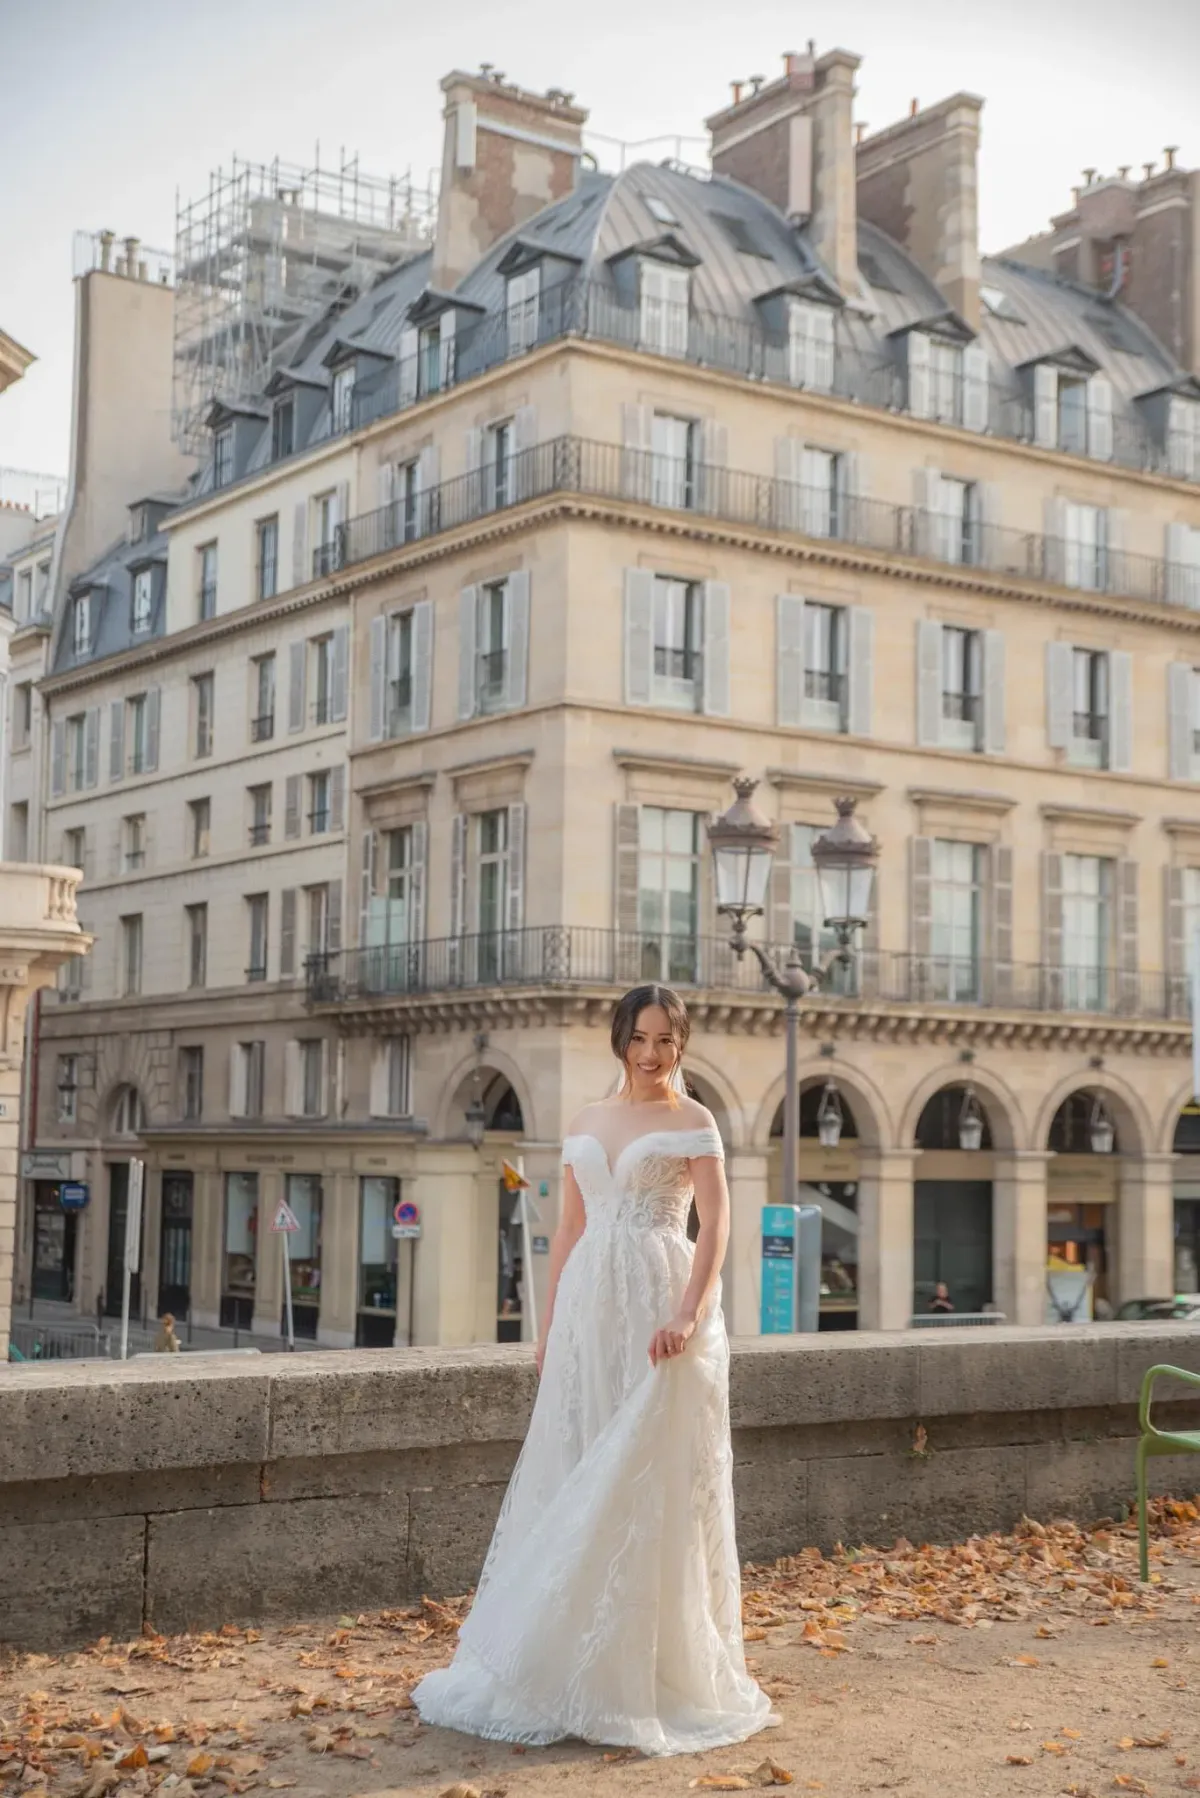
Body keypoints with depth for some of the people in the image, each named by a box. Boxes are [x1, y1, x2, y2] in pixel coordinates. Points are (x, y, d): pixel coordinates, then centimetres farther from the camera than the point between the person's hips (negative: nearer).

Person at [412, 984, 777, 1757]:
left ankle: (653, 1664, 6)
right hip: (590, 1306, 5)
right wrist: (550, 1322, 10)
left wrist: (690, 1315, -21)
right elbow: (570, 1229, 16)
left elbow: (716, 1226, -9)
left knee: (653, 1481, -3)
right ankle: (574, 1659, 18)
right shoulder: (588, 1122, 14)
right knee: (576, 1477, 7)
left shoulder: (692, 1122, 0)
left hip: (657, 1305, -5)